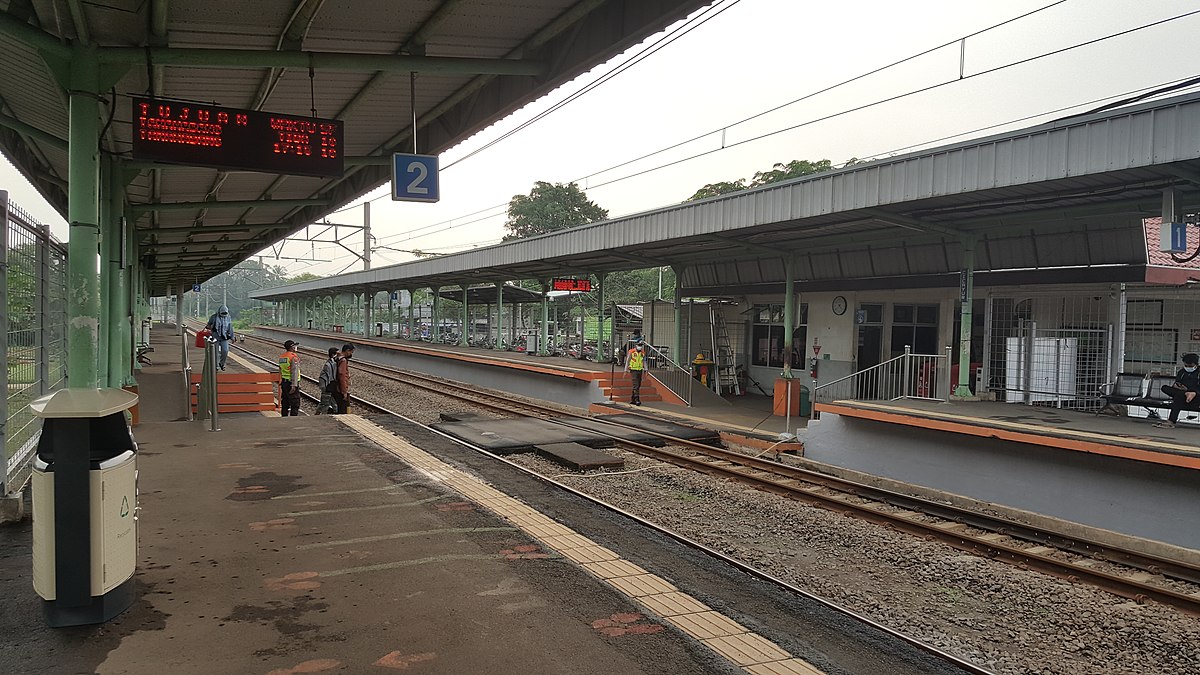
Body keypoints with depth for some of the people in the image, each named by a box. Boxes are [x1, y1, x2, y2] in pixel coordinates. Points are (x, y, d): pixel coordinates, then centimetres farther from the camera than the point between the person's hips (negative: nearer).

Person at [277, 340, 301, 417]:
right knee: (295, 404, -4)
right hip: (291, 382, -8)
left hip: (284, 382, 8)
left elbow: (281, 370, 17)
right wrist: (294, 385, -21)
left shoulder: (281, 356, 12)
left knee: (285, 403, 13)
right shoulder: (294, 357, -13)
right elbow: (294, 372, -19)